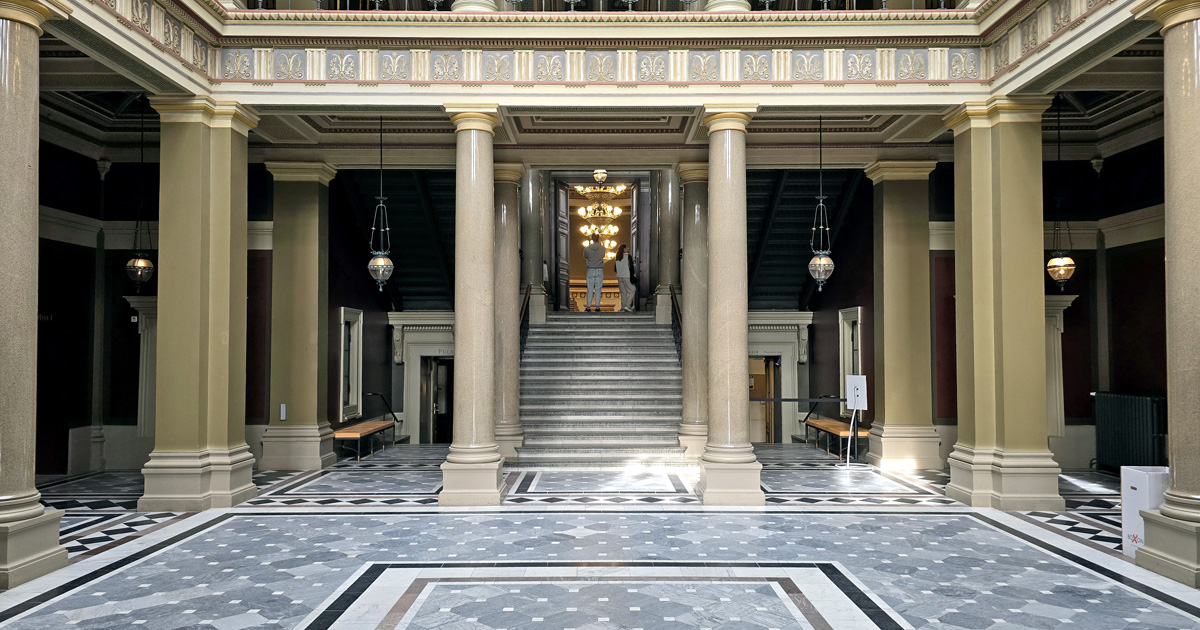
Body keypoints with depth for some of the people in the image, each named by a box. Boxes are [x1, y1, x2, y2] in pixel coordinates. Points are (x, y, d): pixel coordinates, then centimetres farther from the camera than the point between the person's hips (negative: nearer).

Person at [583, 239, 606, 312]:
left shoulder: (587, 249, -8)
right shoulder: (602, 248, -5)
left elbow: (585, 257, 10)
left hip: (590, 270, 0)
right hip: (599, 270, 0)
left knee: (590, 289, 4)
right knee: (598, 289, 5)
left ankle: (588, 307, 3)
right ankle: (597, 307, 4)